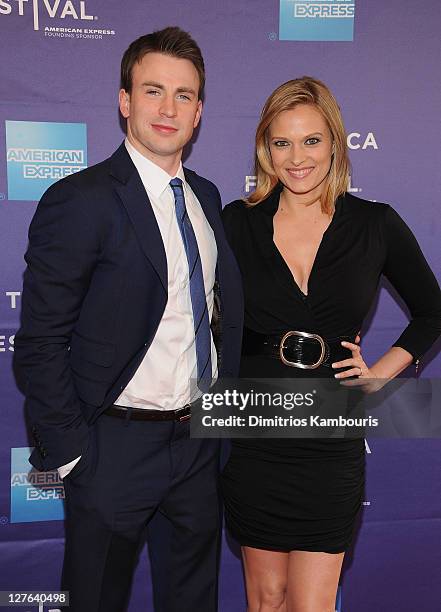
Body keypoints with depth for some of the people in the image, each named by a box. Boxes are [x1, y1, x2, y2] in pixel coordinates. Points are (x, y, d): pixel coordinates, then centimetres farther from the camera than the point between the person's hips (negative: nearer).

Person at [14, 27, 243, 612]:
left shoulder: (206, 196, 6)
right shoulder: (80, 200, -15)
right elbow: (39, 343, -15)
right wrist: (71, 453, -15)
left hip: (199, 440, 7)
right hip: (115, 448, -6)